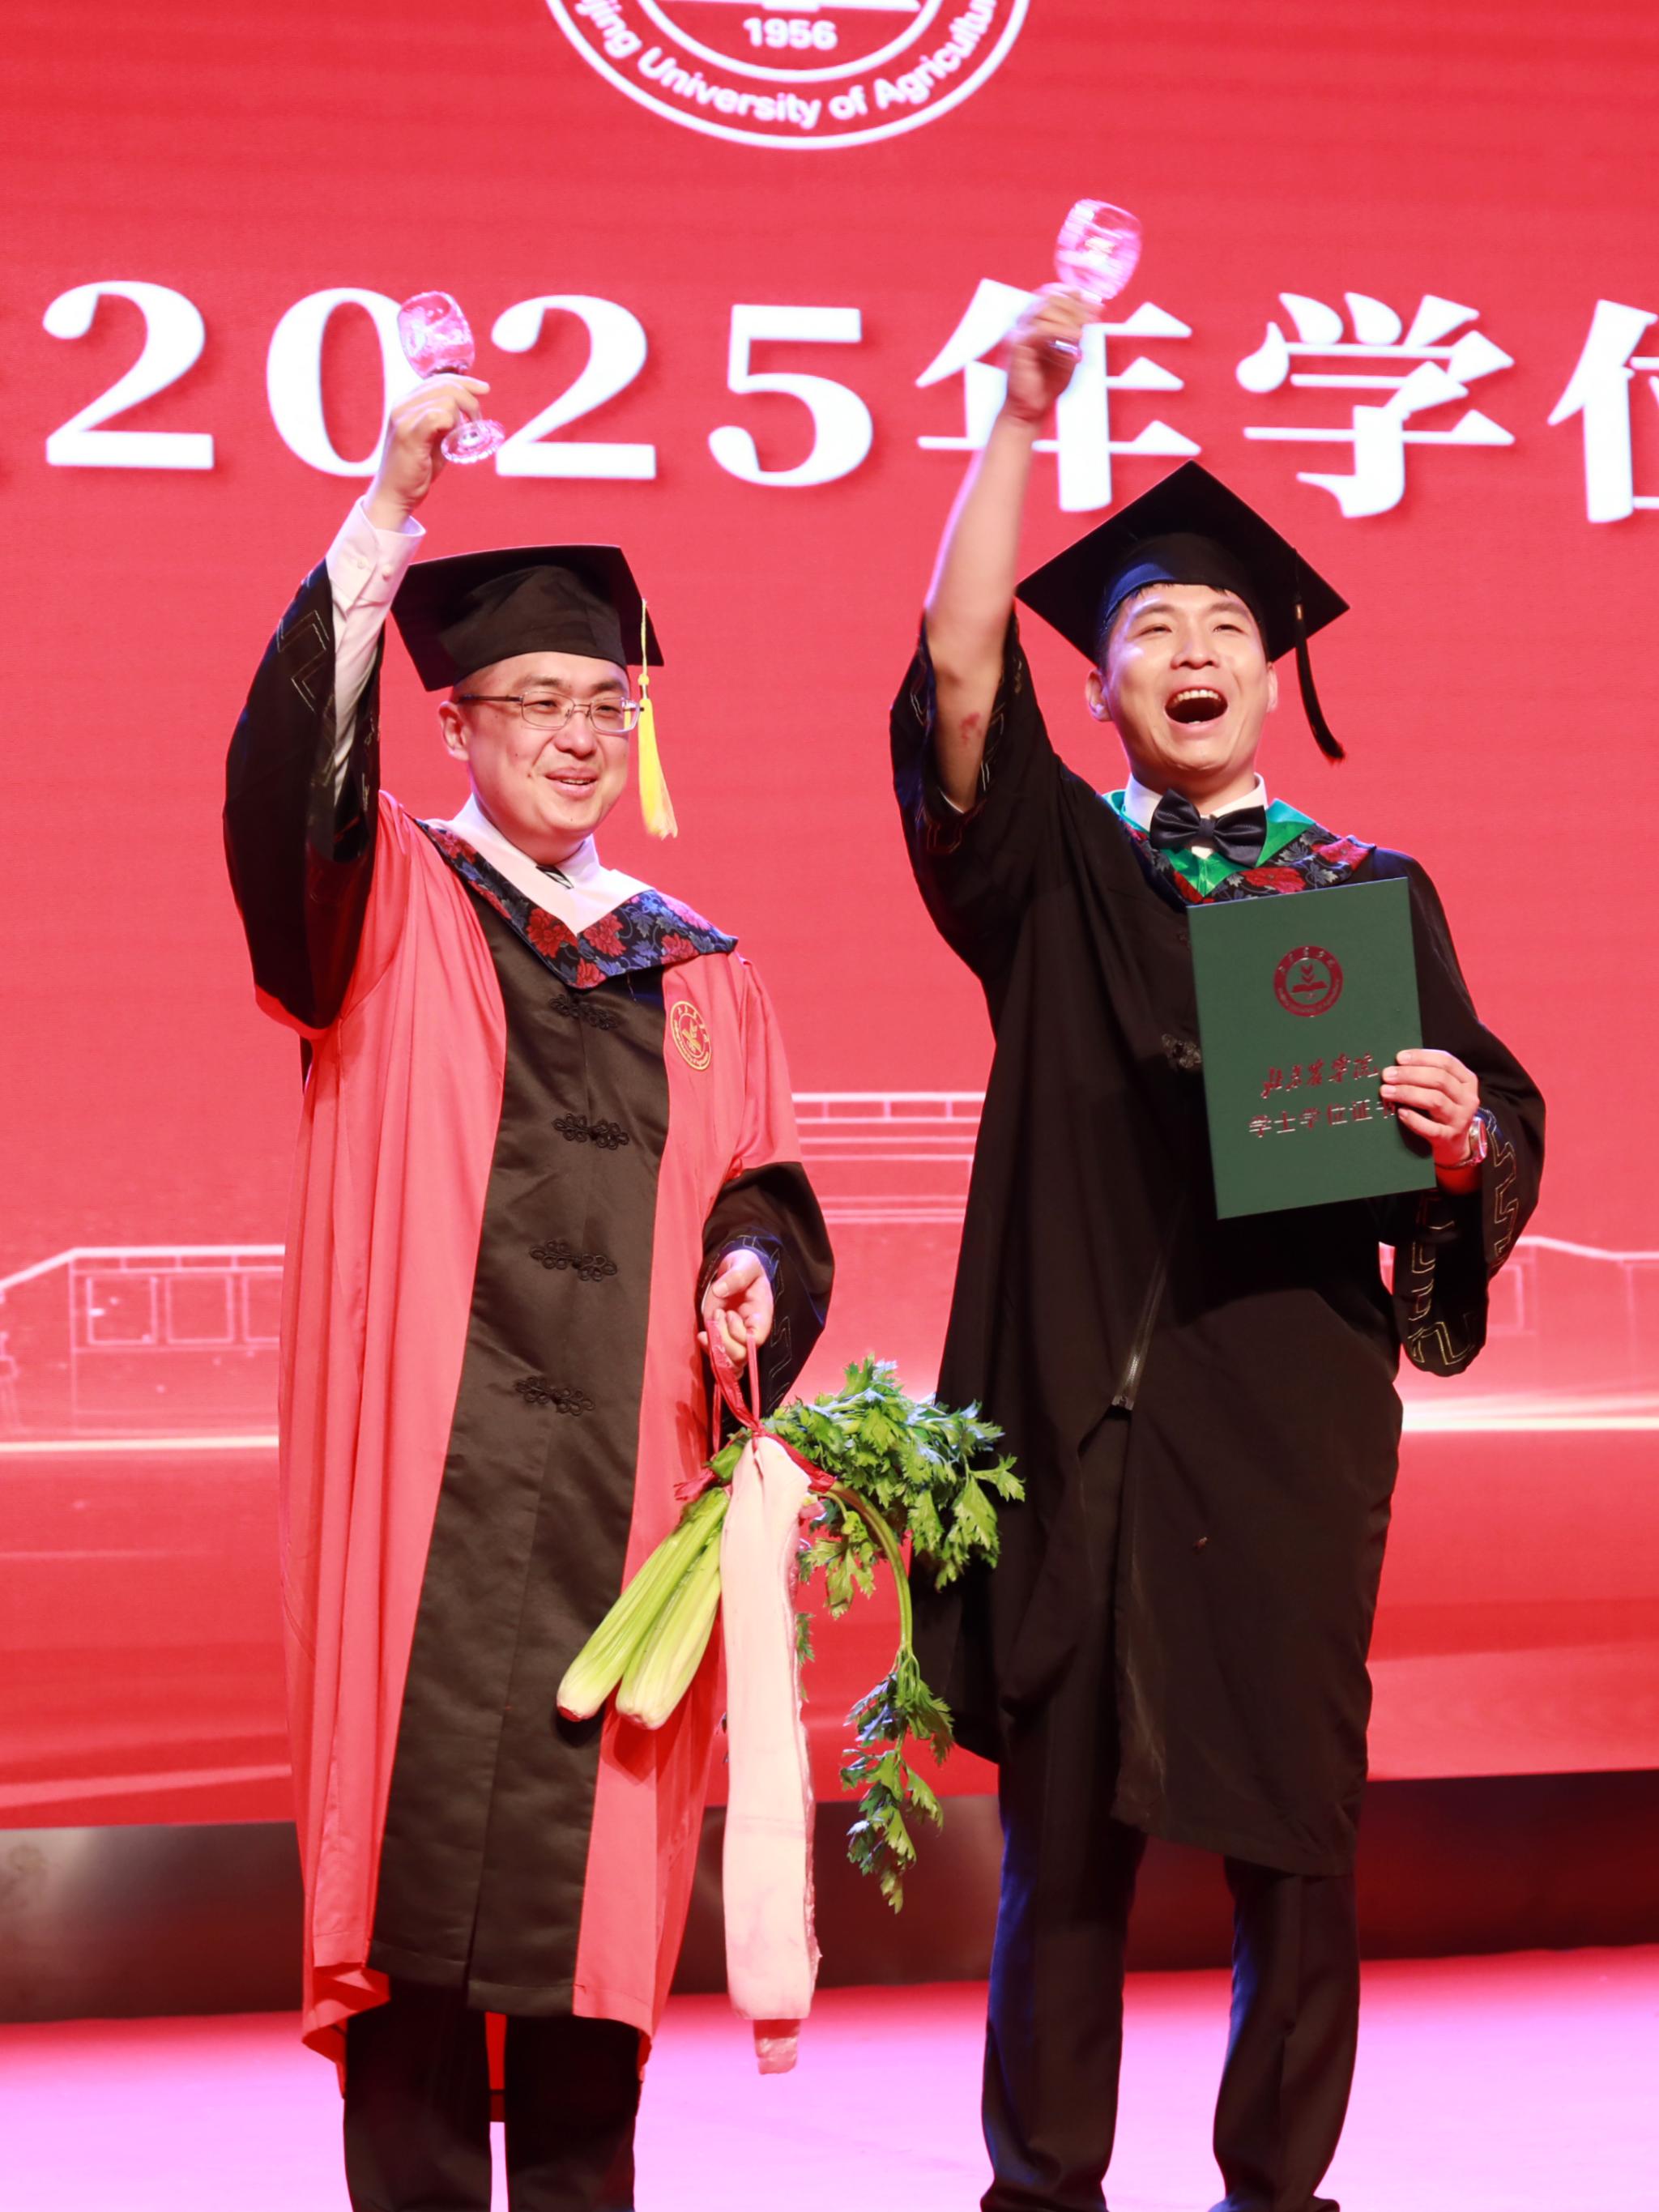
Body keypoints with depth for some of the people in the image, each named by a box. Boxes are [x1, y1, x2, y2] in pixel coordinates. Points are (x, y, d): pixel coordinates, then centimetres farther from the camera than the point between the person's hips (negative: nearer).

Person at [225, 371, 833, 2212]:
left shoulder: (696, 970, 17)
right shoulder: (387, 907, 5)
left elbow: (764, 1192, 19)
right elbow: (284, 777, -15)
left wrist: (754, 1272, -5)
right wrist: (387, 512, -25)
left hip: (619, 1485, 3)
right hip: (429, 1474, -3)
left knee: (597, 1863, 5)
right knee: (421, 1845, -6)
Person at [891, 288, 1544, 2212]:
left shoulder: (1371, 891, 11)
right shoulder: (1056, 877, 11)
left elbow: (1499, 1149, 7)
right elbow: (956, 668, -4)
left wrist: (1460, 1143, -17)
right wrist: (1023, 423, -10)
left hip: (1287, 1404, 0)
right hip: (1074, 1398, 0)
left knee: (1289, 1815, 1)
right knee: (1063, 1819, 2)